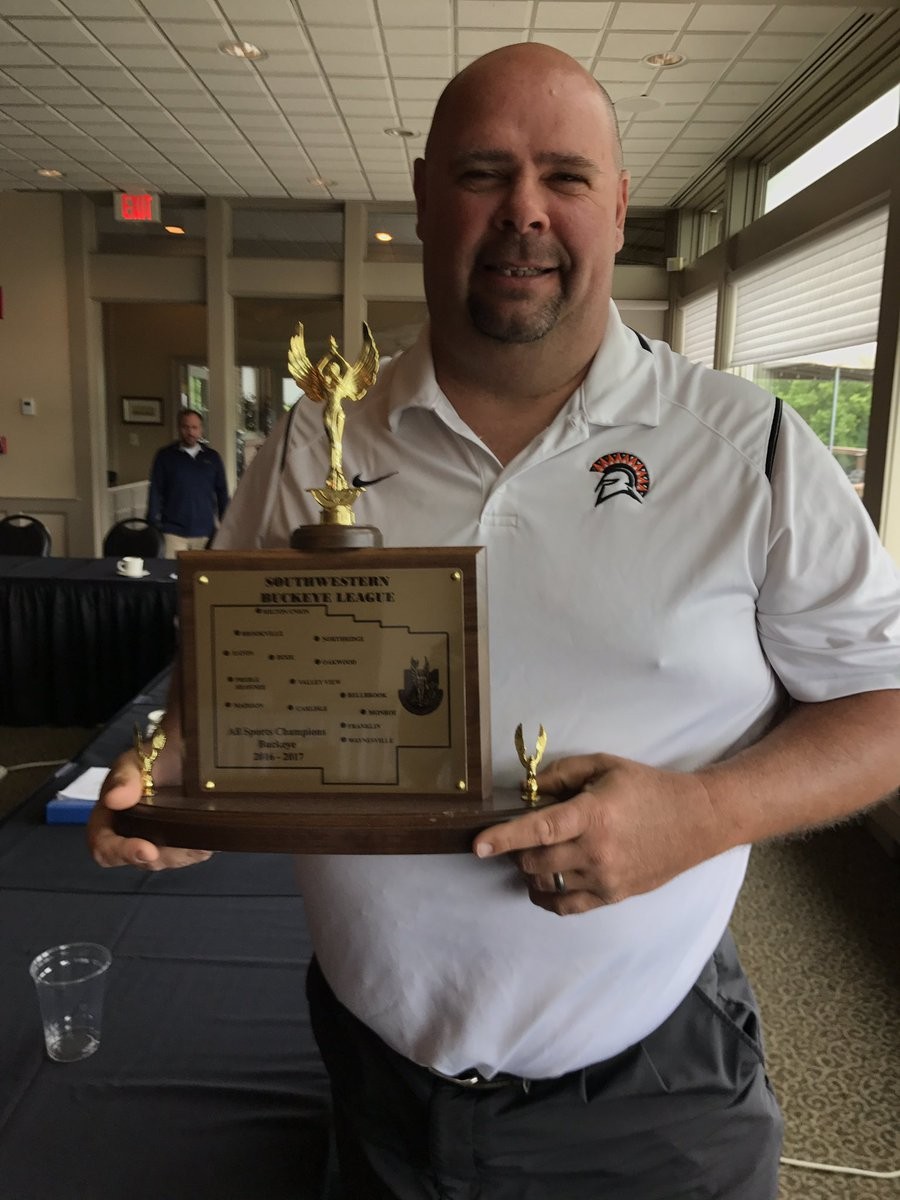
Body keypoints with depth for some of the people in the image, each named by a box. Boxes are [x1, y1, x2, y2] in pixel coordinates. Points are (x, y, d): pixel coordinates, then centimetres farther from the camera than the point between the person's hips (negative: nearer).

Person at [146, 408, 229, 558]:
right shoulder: (166, 456, 3)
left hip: (204, 532, 2)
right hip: (174, 531, -2)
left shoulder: (212, 457, 8)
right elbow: (155, 492, 3)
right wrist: (153, 527, -2)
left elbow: (222, 493, 12)